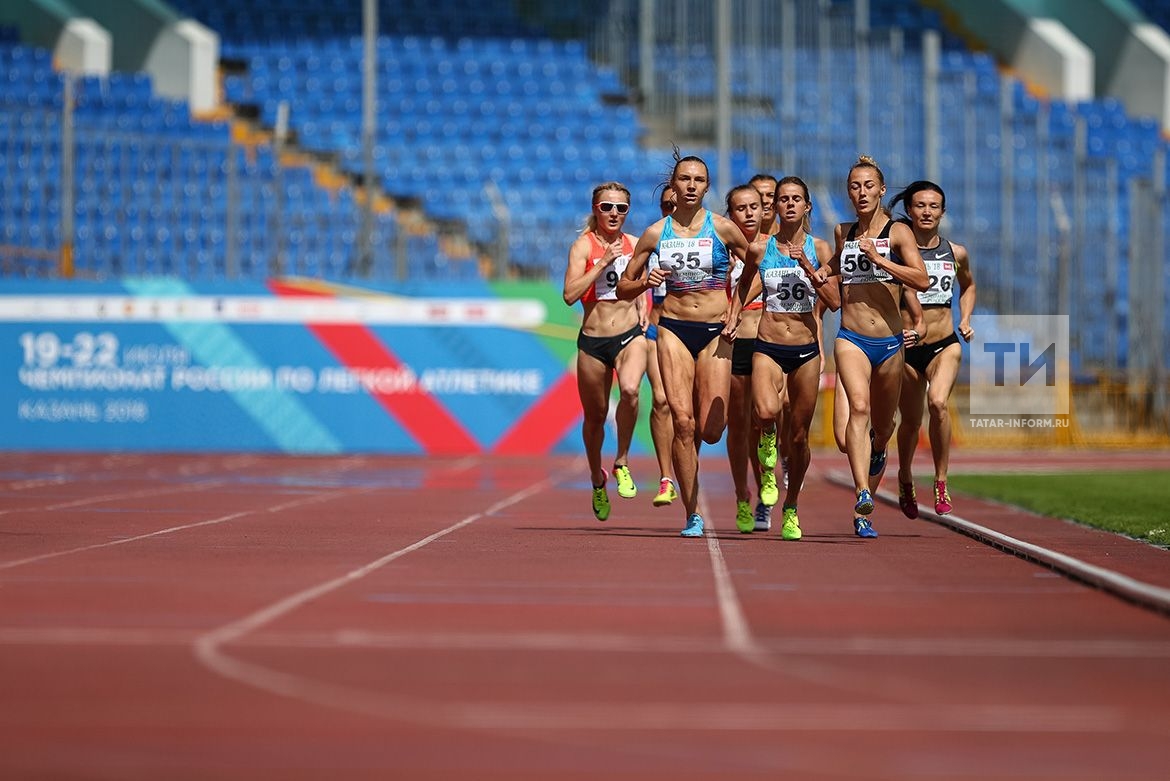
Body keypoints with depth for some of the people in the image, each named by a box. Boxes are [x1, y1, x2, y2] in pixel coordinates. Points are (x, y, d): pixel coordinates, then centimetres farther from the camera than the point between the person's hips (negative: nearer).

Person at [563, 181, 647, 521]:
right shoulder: (584, 245, -4)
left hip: (630, 335, 1)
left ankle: (622, 464, -11)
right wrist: (603, 262, -19)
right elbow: (570, 294, -16)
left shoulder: (635, 245, 8)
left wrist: (642, 310, 9)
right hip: (593, 341, -1)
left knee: (630, 390, -29)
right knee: (595, 415, 10)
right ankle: (597, 479, 36)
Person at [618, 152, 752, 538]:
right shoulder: (656, 234, 4)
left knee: (710, 429, -7)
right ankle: (692, 515, -4)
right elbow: (623, 288, 10)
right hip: (674, 330, 1)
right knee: (682, 420, -12)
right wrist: (645, 282, -10)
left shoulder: (723, 229, 0)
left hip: (715, 332, -1)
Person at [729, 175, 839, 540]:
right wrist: (733, 318, 5)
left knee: (799, 435, 5)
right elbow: (744, 286, 18)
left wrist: (807, 267, -15)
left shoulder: (819, 248, 2)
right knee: (766, 412, -29)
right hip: (768, 348, -1)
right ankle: (768, 467, 3)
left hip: (806, 350, 1)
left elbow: (834, 302, -4)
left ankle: (791, 510, 22)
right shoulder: (759, 249, 1)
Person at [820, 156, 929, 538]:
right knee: (859, 407, -24)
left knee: (882, 424, 14)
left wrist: (877, 258, -21)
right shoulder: (843, 233, 10)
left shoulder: (897, 232, -2)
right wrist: (816, 272, 16)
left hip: (890, 343, 0)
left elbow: (922, 280, -16)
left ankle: (876, 449, 53)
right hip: (851, 339, 1)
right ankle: (862, 497, -36)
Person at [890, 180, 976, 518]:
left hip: (945, 345, 0)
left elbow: (968, 286, 24)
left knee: (938, 402, -27)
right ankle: (905, 479, 39)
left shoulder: (956, 253, 3)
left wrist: (965, 320, 9)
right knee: (911, 421, 9)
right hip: (905, 347, 0)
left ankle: (941, 482, -15)